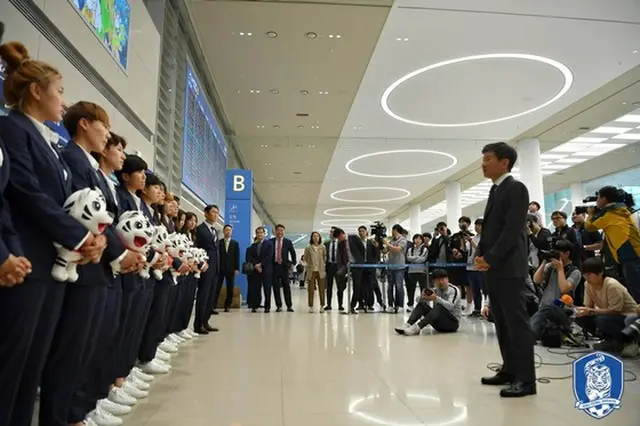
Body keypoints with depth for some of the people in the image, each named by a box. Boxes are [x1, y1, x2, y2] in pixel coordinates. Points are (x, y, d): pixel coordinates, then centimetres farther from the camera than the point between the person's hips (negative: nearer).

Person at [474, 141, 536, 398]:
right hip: (493, 268, 9)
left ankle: (526, 379, 2)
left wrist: (490, 258, -15)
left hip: (509, 268, -9)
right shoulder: (495, 191, 19)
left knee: (517, 322, -5)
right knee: (502, 322, 12)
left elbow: (512, 230, -16)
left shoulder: (516, 188, -7)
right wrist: (480, 254, 5)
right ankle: (510, 370, 21)